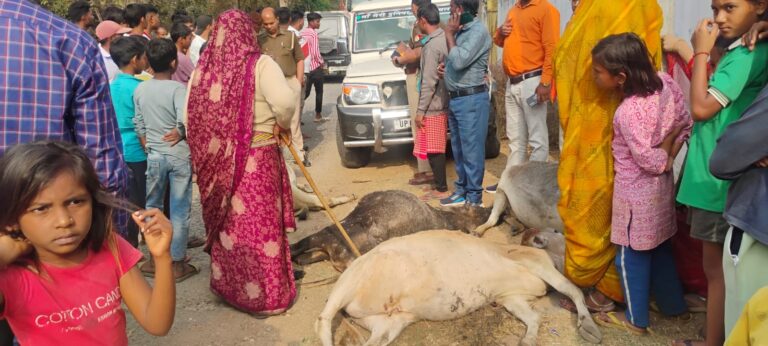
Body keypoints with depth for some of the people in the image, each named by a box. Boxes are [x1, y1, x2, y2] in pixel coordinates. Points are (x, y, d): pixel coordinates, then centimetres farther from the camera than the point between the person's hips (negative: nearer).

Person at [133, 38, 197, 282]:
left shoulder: (140, 90, 2)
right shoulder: (178, 88, -13)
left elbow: (139, 125, 5)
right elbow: (184, 119, -29)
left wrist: (148, 148, 14)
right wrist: (179, 133, -10)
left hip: (154, 155, 4)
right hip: (179, 155, -4)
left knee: (152, 207, 16)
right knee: (179, 210, 4)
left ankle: (154, 259, 26)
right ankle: (177, 264, 11)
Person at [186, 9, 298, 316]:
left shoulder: (204, 67, 1)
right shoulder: (259, 64, -12)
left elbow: (191, 116, 5)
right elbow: (285, 101, -27)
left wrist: (206, 152, 17)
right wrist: (283, 125, -7)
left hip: (219, 161, 5)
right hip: (256, 160, -4)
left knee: (226, 222, 18)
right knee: (259, 225, 7)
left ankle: (229, 285, 34)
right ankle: (266, 294, 19)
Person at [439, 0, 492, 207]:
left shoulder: (478, 31, -13)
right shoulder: (461, 31, 14)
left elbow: (459, 61, -22)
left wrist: (449, 34, -11)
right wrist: (444, 65, 1)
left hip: (471, 99, -9)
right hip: (455, 98, 9)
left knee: (471, 150, -4)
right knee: (459, 150, 14)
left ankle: (474, 197, 3)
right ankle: (462, 190, 25)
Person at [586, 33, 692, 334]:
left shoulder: (628, 112, -29)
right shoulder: (664, 82, -7)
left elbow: (650, 160, -23)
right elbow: (686, 123, 2)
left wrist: (665, 159, -3)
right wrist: (670, 152, 1)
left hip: (636, 191, -8)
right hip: (660, 186, 8)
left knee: (631, 256, 10)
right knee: (659, 248, 25)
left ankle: (636, 319, 27)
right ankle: (674, 304, 42)